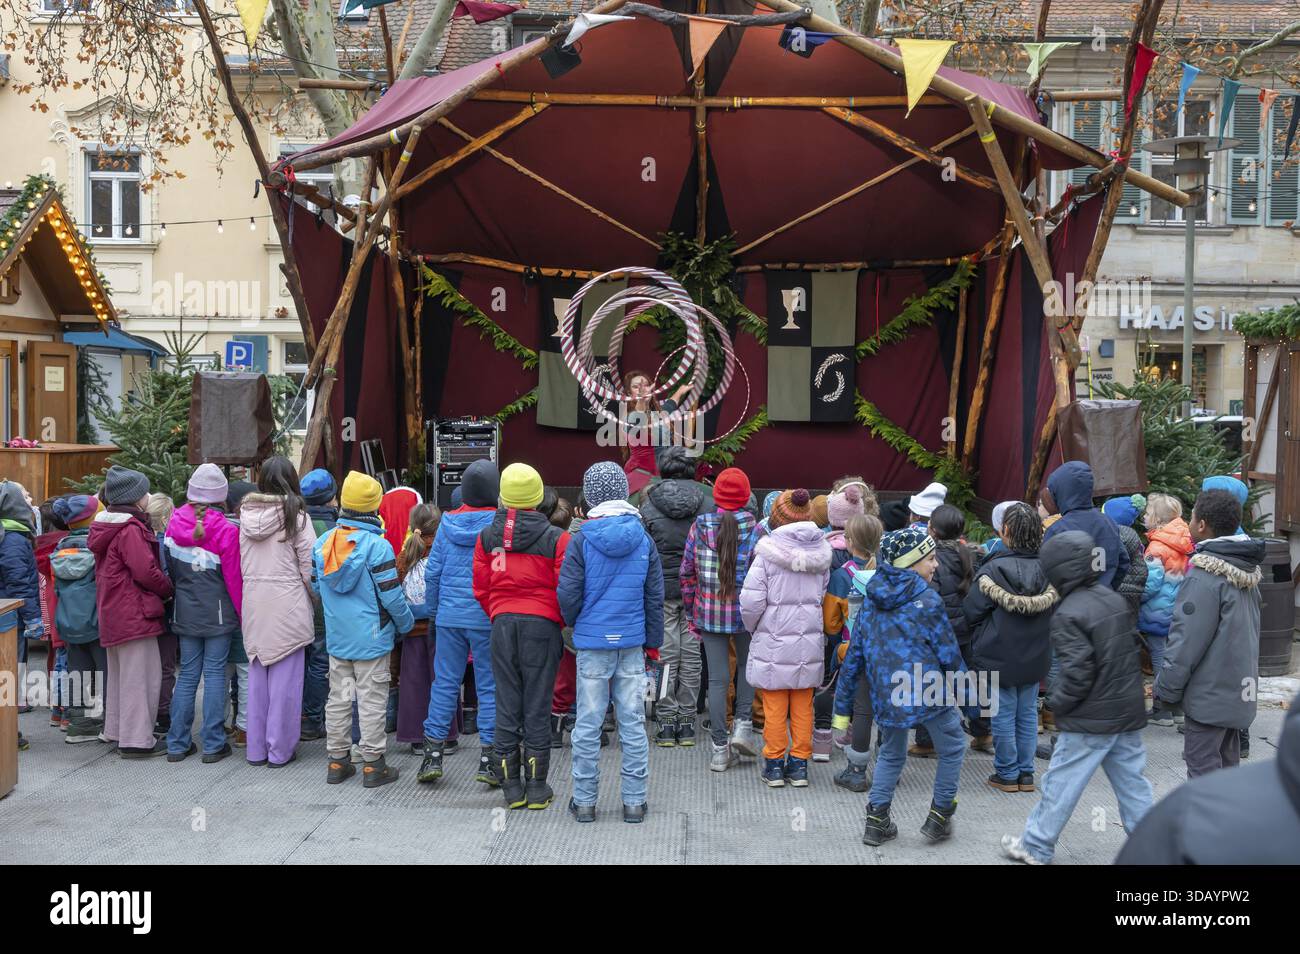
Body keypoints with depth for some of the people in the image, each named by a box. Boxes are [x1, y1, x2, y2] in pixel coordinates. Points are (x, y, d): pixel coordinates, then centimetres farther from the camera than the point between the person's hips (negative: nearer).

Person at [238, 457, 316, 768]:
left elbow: (239, 564, 6)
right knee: (285, 678, 2)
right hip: (288, 604, -5)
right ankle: (280, 749, 8)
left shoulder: (247, 514, 4)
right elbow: (309, 564, -9)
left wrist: (249, 591, 15)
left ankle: (256, 748, 20)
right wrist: (313, 601, 3)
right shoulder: (296, 514, -9)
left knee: (257, 675, 12)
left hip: (254, 603, 5)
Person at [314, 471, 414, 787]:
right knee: (372, 700, 2)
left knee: (338, 698, 13)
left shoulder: (322, 543, 1)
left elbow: (316, 586, 11)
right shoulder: (377, 546, -18)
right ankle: (373, 764, 7)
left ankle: (337, 761, 21)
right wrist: (406, 623, 0)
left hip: (336, 636, 6)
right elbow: (391, 594, -16)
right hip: (371, 637, -6)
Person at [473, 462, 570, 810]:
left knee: (506, 706, 9)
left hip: (502, 624, 3)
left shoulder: (486, 537, 3)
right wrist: (560, 621, 11)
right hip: (542, 625, -2)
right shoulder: (555, 538, -7)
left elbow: (480, 589, 6)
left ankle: (511, 787, 14)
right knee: (537, 707, 4)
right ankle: (537, 788, 9)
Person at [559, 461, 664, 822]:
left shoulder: (582, 541, -8)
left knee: (588, 724, 6)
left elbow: (568, 594, -7)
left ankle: (584, 800, 14)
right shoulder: (643, 540, 1)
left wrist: (574, 623, 14)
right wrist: (653, 641, 14)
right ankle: (634, 801, 13)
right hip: (633, 644, 2)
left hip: (592, 643, -2)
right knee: (633, 723, 8)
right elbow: (655, 596, 5)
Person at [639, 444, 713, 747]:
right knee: (691, 654, 7)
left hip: (662, 589, -1)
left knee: (665, 655, 5)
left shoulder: (649, 505, -4)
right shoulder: (708, 502, -2)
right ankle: (687, 721, 12)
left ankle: (667, 721, 7)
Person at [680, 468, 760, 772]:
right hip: (745, 610, -1)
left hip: (709, 612, 1)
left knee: (717, 678, 7)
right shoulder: (753, 528, -8)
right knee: (748, 665, 24)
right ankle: (742, 724, 12)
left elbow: (686, 573, 1)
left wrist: (691, 614, 10)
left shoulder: (699, 527, -2)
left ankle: (720, 749, 11)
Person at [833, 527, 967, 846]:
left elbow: (853, 657, 9)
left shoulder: (871, 601, 7)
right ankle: (939, 816, 23)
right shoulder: (927, 600, -9)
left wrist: (842, 708, 15)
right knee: (952, 749, 20)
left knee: (891, 755, 26)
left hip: (886, 697, 5)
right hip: (929, 693, -5)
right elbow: (949, 653, -6)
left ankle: (876, 821, 21)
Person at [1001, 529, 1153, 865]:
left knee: (1060, 783, 4)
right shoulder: (1113, 598, 6)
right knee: (1132, 782, 15)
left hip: (1090, 721, -8)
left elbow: (1078, 673, -22)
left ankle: (1036, 847, 14)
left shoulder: (1068, 615, -19)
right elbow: (1132, 647, 15)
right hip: (1128, 711, 8)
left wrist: (1057, 700, -5)